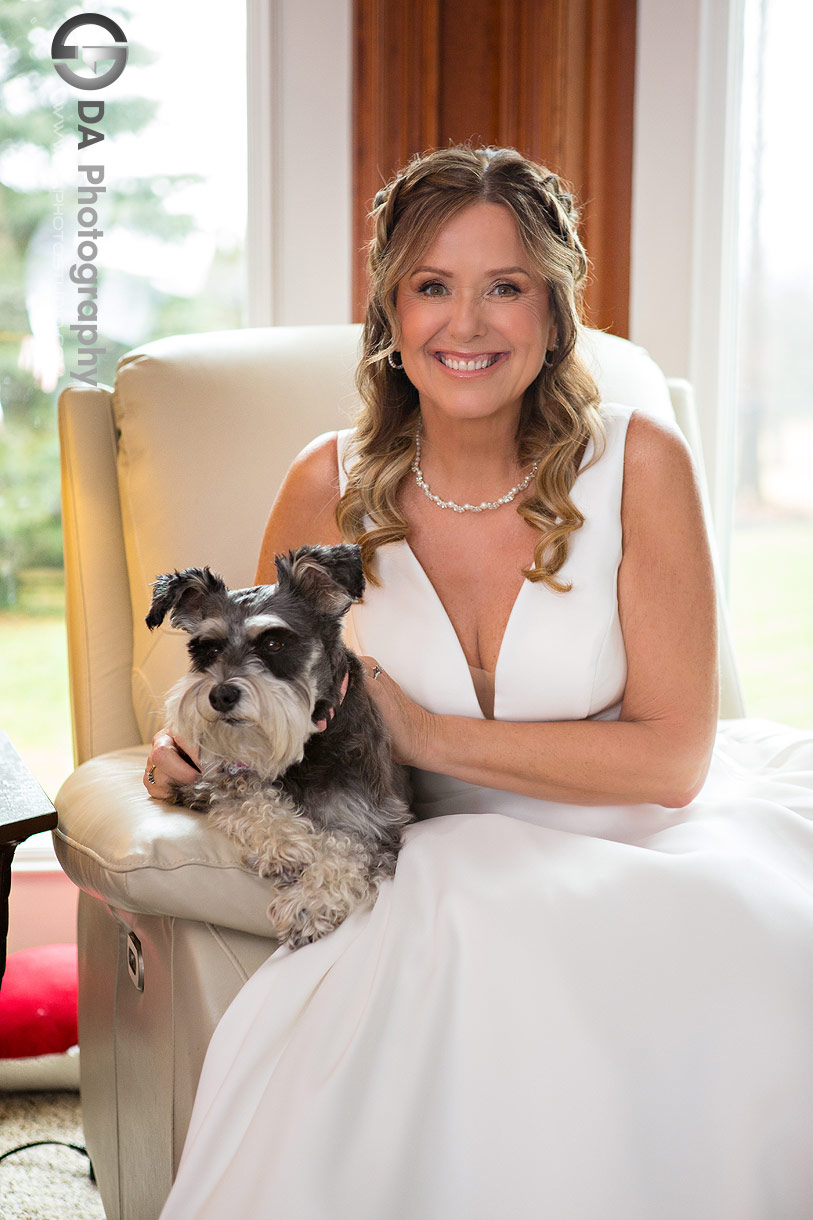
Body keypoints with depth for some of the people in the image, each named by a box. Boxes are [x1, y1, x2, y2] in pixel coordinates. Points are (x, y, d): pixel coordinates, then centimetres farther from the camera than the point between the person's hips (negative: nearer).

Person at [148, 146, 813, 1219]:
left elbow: (673, 754, -9)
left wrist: (428, 733, -16)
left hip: (631, 845, 0)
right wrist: (196, 742, -7)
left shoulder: (636, 465, -7)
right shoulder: (330, 489, -2)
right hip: (445, 866, 0)